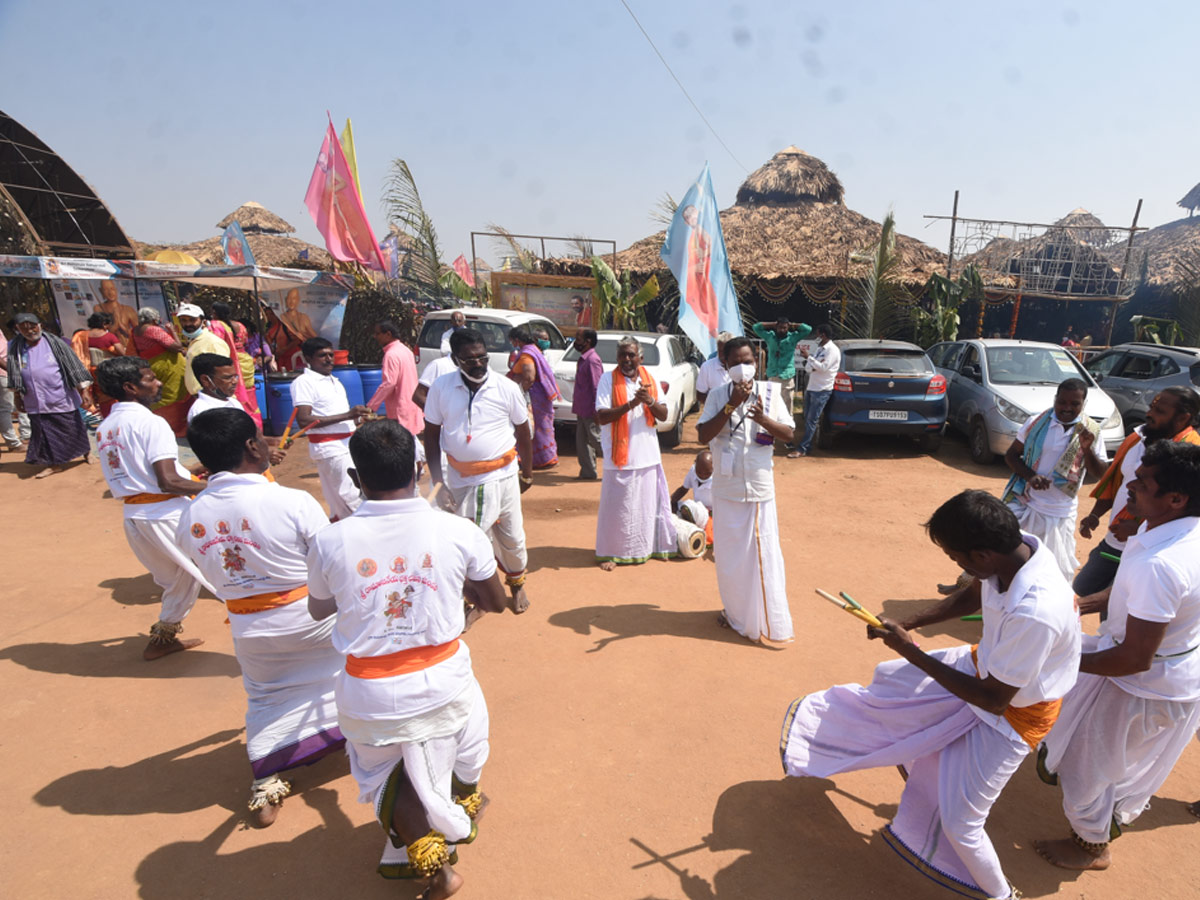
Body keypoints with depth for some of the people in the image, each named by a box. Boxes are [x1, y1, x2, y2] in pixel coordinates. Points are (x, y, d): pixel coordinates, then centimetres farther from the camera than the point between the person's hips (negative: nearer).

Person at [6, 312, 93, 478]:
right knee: (45, 433, 6)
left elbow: (74, 366, -6)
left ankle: (86, 452, 30)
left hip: (62, 400, -2)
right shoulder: (15, 348, 2)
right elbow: (15, 376, 10)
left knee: (74, 429, 9)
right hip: (36, 404, 3)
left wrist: (84, 391, -10)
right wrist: (17, 398, 11)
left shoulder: (54, 342, -6)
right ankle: (55, 463, 18)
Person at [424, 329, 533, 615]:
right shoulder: (441, 388, -6)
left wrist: (527, 473, 10)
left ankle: (517, 584, 40)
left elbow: (523, 432, 4)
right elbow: (431, 435, 0)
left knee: (511, 538, 11)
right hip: (459, 480, 0)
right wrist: (438, 482, -5)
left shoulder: (507, 388, -7)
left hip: (501, 477, 0)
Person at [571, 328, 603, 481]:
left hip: (590, 411, -10)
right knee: (582, 442, 11)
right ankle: (588, 473, 18)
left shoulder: (592, 360, -17)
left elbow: (597, 387, -21)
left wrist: (596, 411, -22)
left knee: (596, 440, -2)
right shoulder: (582, 359, 13)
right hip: (582, 409, 10)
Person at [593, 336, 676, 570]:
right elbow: (601, 417, -15)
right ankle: (610, 553, 17)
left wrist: (650, 401, -16)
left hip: (648, 455, 4)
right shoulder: (608, 379, -6)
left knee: (649, 503, 12)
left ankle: (652, 546, 28)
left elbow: (663, 416, 5)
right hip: (620, 456, -4)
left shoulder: (650, 379, 7)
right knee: (617, 507, 2)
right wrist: (631, 403, -23)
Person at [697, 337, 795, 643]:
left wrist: (763, 418, -20)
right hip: (726, 489, 1)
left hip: (760, 488, -1)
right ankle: (735, 613, 32)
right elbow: (704, 436, -12)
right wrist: (731, 406, -19)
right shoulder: (718, 395, -2)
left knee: (765, 557, 2)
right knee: (729, 557, 12)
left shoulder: (770, 392, -2)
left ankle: (771, 623, 15)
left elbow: (789, 435, -2)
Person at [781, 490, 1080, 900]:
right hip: (985, 666, 7)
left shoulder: (1036, 613, -43)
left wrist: (912, 652, -23)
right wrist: (907, 625, -7)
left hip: (1015, 710, -7)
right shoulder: (1012, 546, -21)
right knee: (890, 682, 19)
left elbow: (994, 699, -29)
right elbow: (970, 597, 2)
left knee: (960, 822, 7)